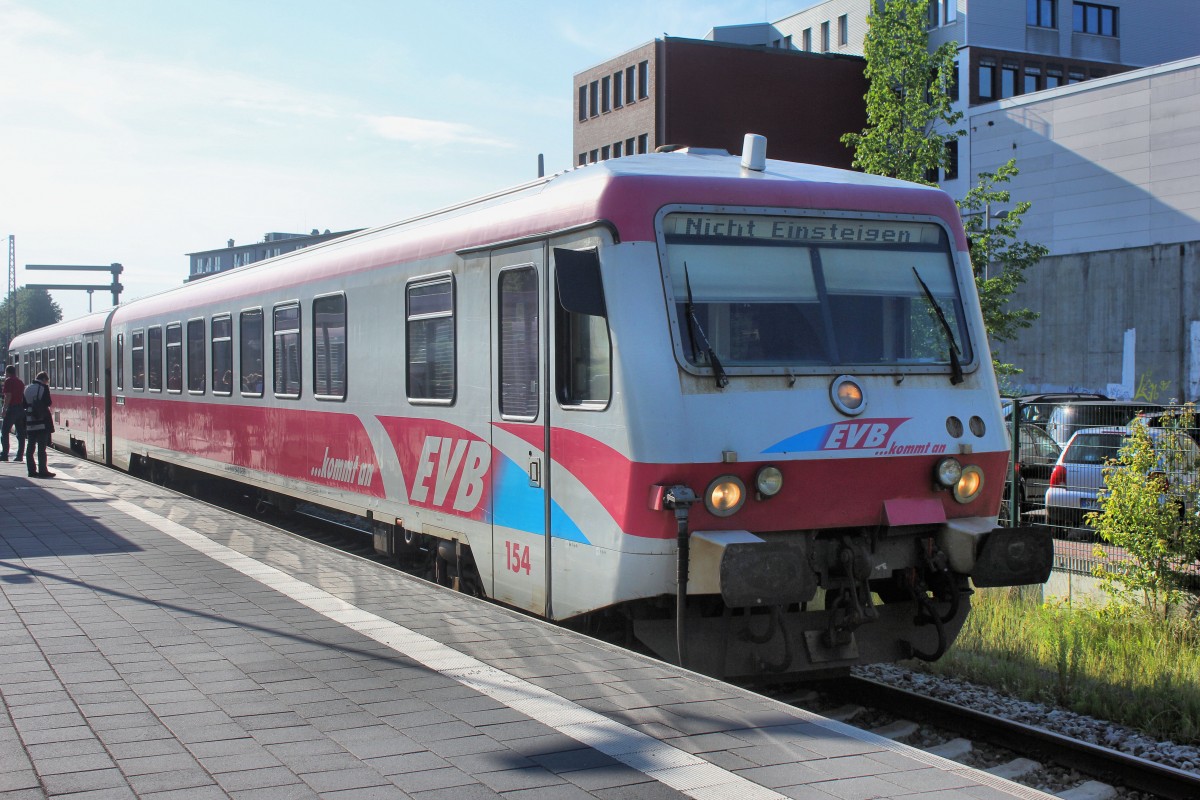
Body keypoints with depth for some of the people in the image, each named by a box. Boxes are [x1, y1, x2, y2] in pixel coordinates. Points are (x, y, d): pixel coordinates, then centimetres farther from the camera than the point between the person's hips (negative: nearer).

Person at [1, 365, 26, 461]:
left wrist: (4, 409, -13)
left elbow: (8, 396, -14)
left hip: (12, 408, -7)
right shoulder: (20, 382, 16)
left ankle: (4, 454, -7)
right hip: (21, 408, 7)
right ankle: (20, 455, 4)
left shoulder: (8, 381, -5)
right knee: (21, 433, 6)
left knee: (5, 433, -2)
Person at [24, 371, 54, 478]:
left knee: (30, 447, 9)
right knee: (42, 447, -5)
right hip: (42, 422, -5)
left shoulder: (27, 388, 11)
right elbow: (48, 403, -9)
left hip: (29, 422, 5)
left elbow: (24, 404, 12)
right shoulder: (44, 388, -7)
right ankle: (42, 471, -6)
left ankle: (31, 470, 10)